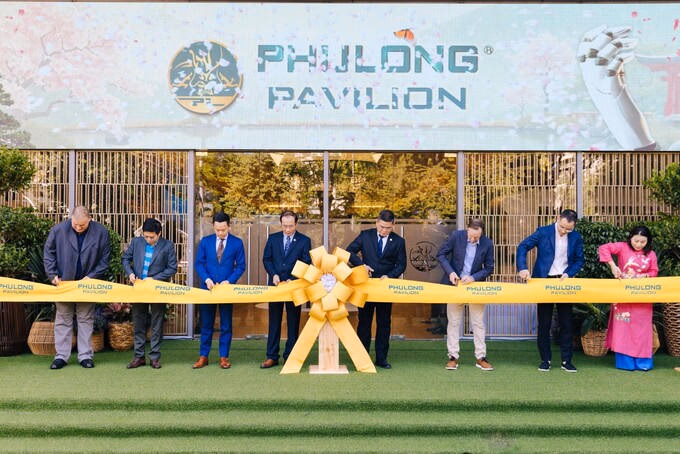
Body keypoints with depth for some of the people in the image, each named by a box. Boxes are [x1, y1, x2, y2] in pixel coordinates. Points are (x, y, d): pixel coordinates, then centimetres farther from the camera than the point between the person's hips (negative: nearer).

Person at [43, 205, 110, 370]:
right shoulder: (58, 230, -10)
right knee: (63, 319, 7)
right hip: (64, 282, 0)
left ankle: (85, 356, 14)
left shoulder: (101, 232, -10)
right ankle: (61, 356, 15)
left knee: (86, 319, 7)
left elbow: (104, 259, -4)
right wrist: (53, 274, -8)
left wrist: (91, 277, -12)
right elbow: (48, 252, 0)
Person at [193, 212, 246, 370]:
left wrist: (229, 281, -14)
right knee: (206, 324, 8)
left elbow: (241, 266, -1)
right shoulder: (205, 241, 3)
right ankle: (203, 356, 16)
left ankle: (224, 357, 14)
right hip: (208, 287, 1)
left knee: (226, 325, 5)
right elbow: (199, 263, 3)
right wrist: (206, 278, -14)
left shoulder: (237, 243, -2)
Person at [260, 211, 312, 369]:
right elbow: (266, 259, 7)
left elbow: (306, 264, -4)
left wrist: (293, 280, -13)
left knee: (293, 322, 4)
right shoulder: (273, 238, 6)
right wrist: (273, 275, -9)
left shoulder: (304, 240, -1)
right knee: (274, 321, 5)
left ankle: (290, 356, 12)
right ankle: (272, 357, 11)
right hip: (276, 284, 2)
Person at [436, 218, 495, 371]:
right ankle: (453, 357, 12)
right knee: (453, 321, 5)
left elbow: (489, 268, -2)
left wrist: (473, 278, -17)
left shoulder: (487, 243, -10)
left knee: (478, 323, 5)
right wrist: (450, 272, -16)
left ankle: (481, 357, 13)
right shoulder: (456, 236, -12)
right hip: (455, 284, 0)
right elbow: (441, 254, -3)